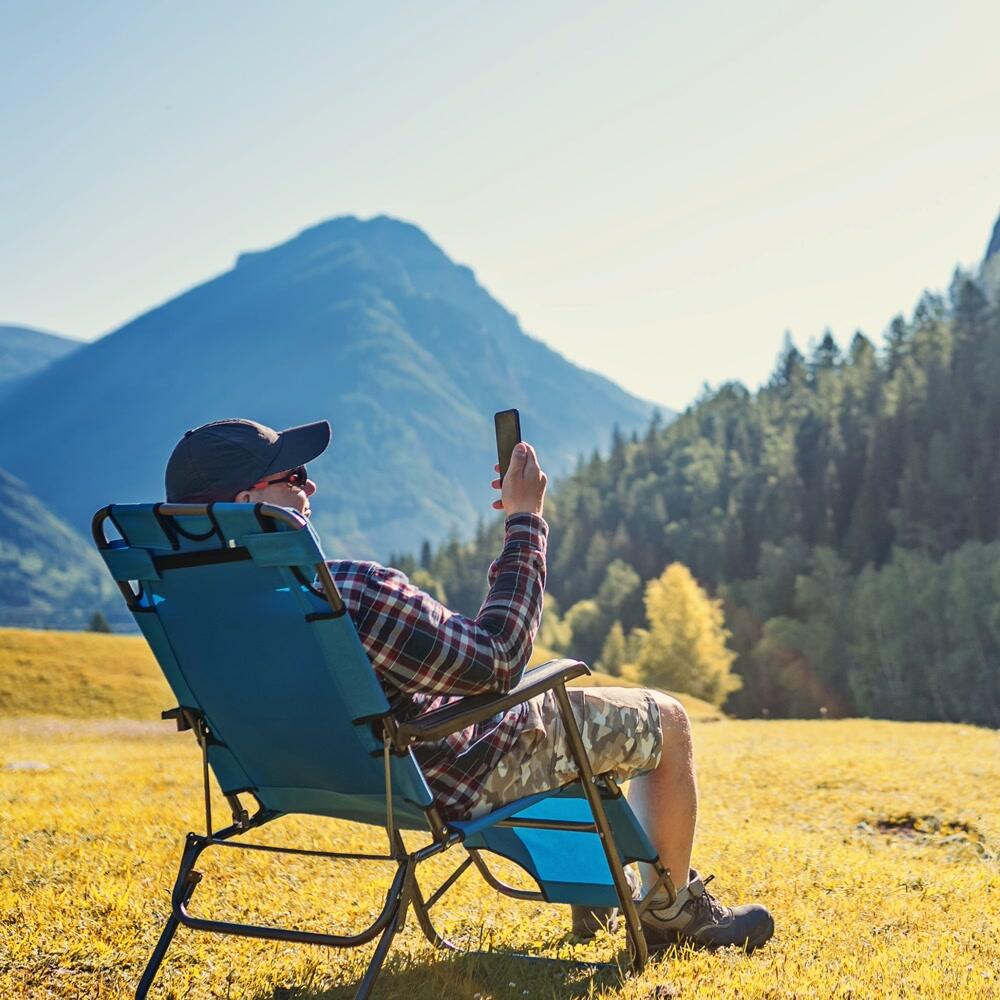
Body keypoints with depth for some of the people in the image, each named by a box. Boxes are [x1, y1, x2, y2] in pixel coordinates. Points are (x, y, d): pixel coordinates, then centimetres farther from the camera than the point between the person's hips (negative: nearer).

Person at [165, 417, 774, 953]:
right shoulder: (351, 592, -37)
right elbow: (496, 661, -30)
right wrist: (524, 522, -22)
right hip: (463, 777, -9)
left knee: (565, 686, 34)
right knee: (667, 721, 10)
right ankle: (672, 911, 26)